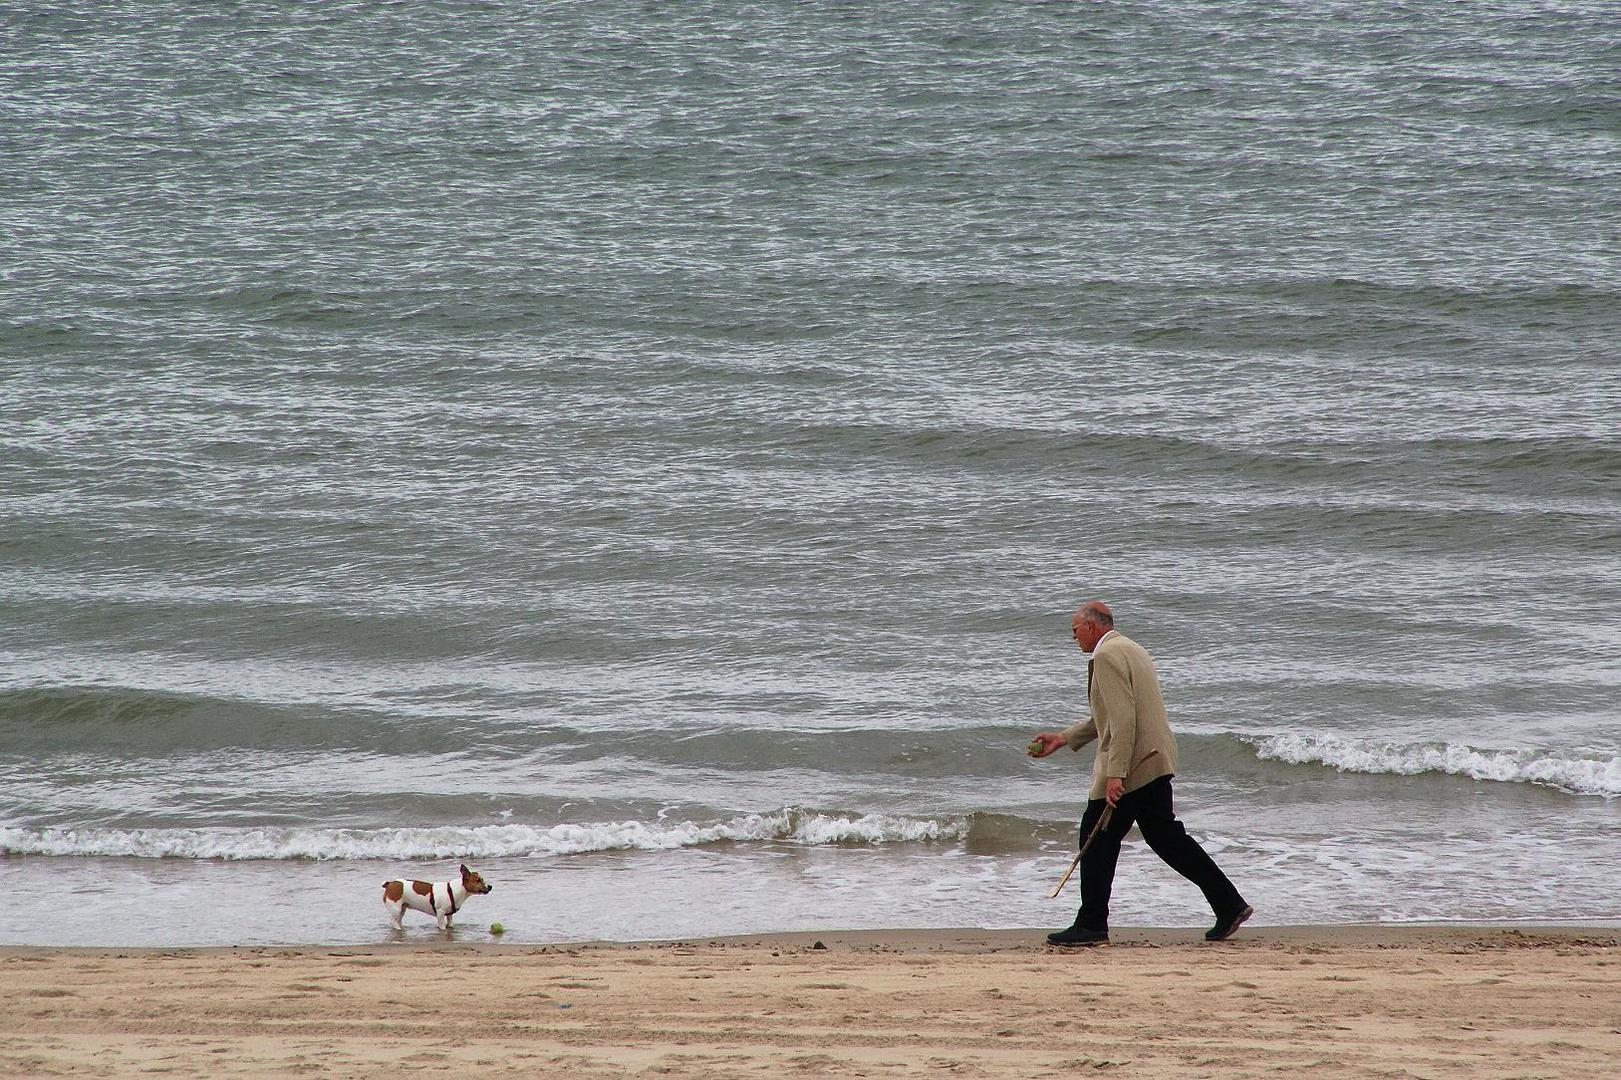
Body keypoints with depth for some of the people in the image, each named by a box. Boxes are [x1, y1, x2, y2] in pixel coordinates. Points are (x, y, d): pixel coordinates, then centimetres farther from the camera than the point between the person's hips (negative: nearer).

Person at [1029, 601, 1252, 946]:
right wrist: (1063, 738, 27)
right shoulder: (1130, 649, 20)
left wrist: (1115, 774, -24)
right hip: (1155, 760, 10)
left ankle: (1091, 926, 3)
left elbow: (1122, 718, -22)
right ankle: (1229, 905, 9)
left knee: (1097, 838, -1)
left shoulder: (1107, 655, -13)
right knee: (1164, 835, 12)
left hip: (1131, 763, -10)